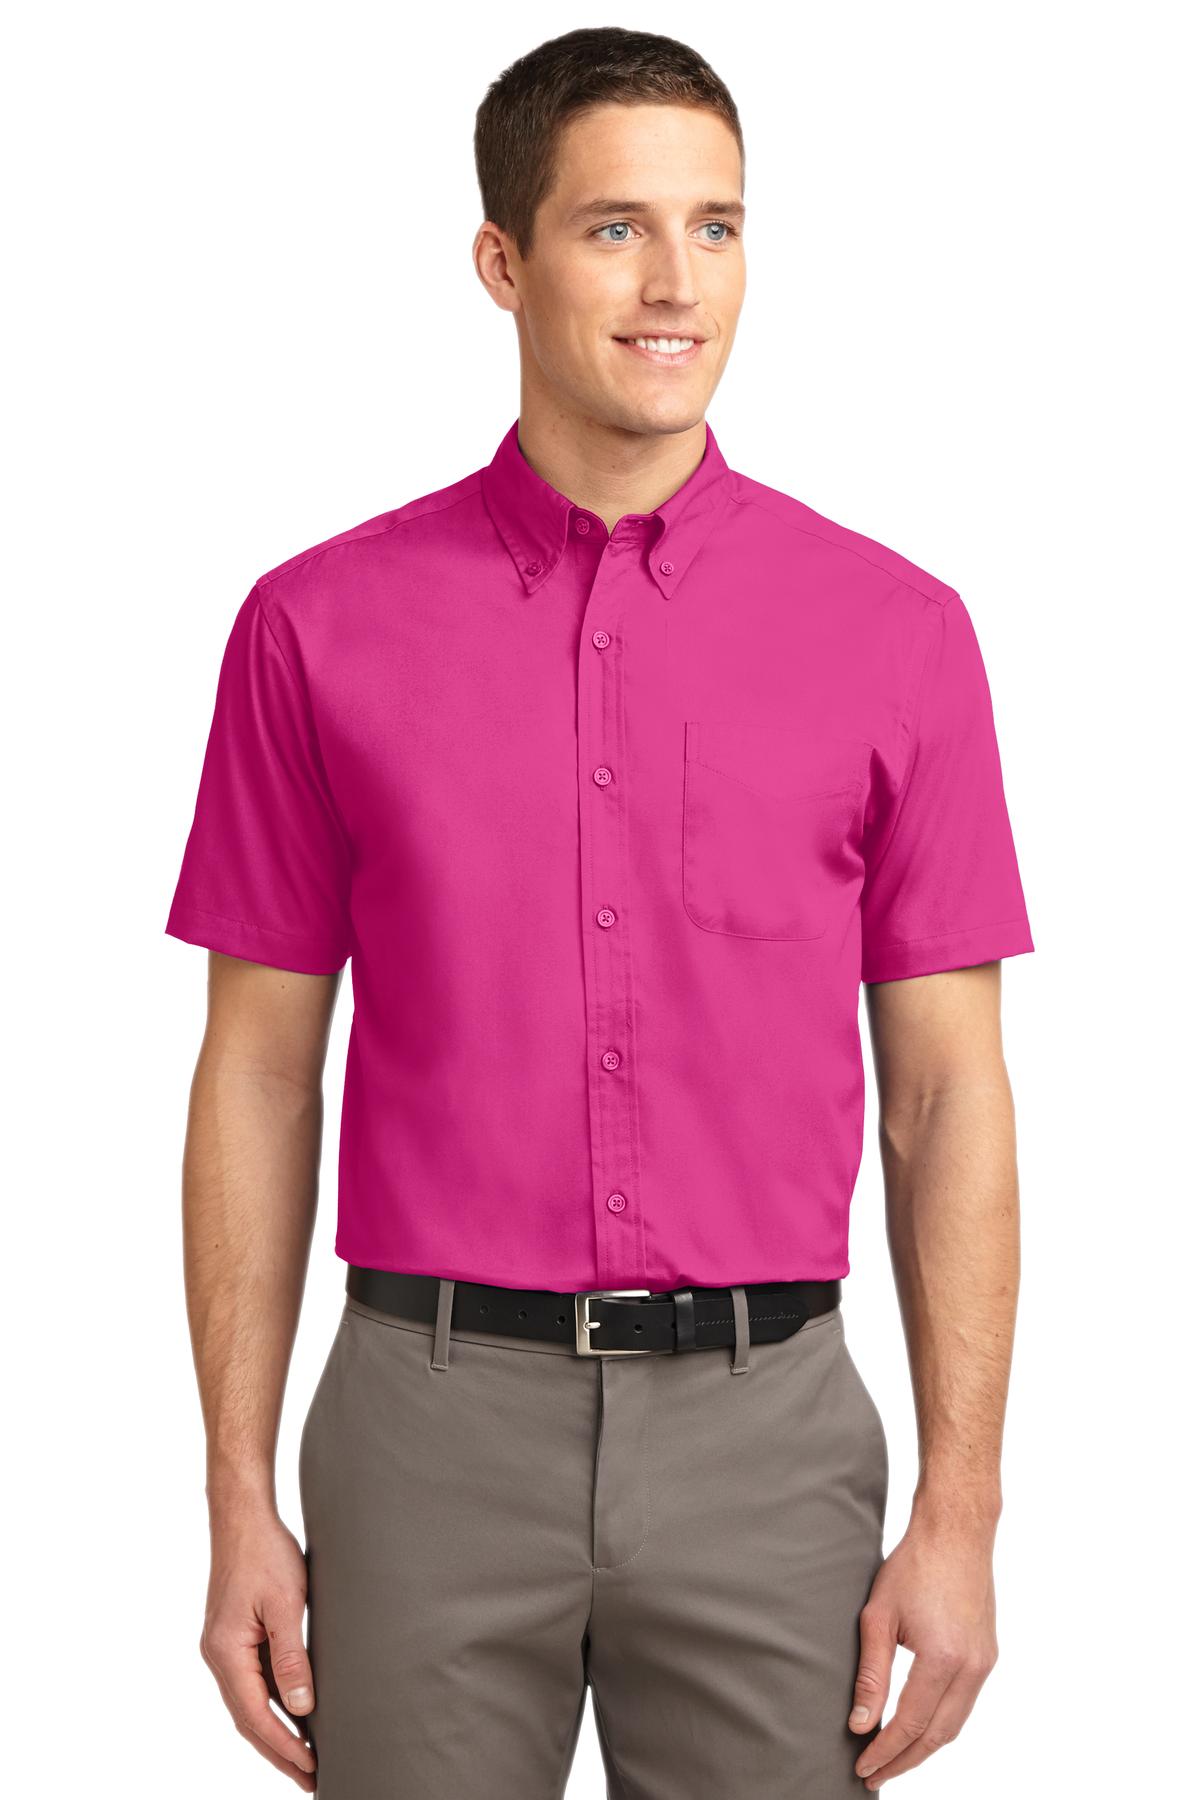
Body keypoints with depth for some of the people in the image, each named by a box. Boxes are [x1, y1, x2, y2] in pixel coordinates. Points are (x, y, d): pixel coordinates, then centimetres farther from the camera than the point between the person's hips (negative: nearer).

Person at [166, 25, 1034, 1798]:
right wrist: (240, 1503, 0)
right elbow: (260, 1071, 3)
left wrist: (960, 1516, -3)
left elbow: (949, 1085, 2)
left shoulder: (895, 630, 0)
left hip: (768, 1435, 0)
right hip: (434, 1423, 0)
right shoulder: (321, 626, 0)